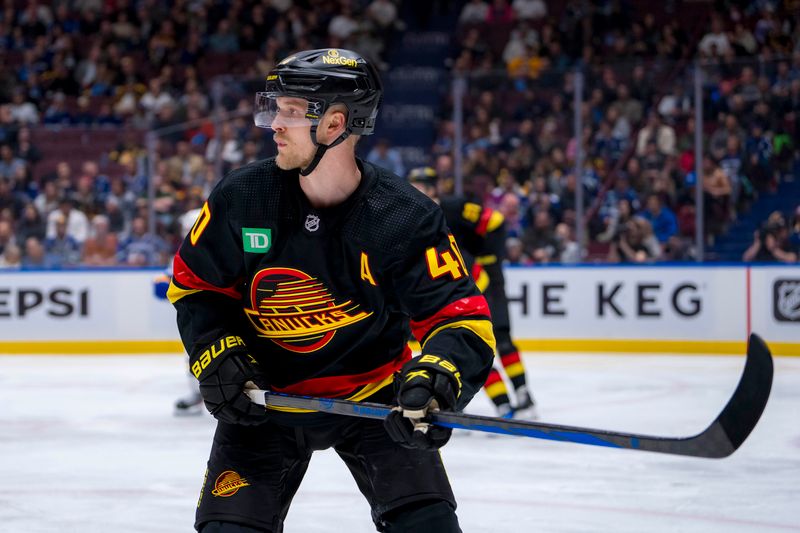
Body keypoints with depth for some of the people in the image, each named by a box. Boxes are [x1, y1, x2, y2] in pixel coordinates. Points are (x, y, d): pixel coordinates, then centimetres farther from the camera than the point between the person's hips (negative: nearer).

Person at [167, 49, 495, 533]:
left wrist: (436, 377, -44)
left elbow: (464, 321, -23)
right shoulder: (242, 199, -14)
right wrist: (216, 354, -13)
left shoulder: (405, 218, -21)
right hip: (265, 399, 2)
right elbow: (193, 284, 3)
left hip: (374, 396, -1)